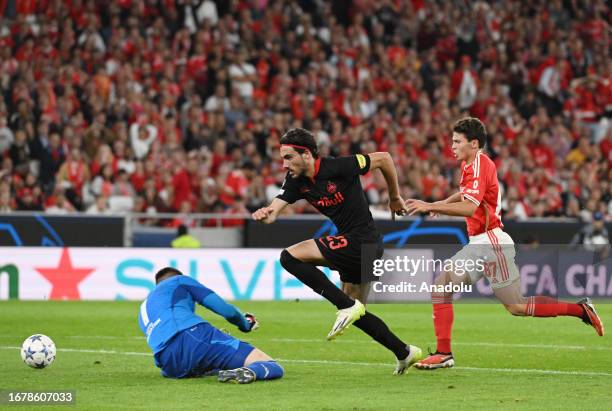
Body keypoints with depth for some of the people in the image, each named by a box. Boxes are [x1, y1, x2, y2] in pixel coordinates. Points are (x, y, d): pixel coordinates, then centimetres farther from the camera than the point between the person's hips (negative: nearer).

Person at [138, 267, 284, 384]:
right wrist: (246, 324, 35)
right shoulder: (180, 280, 23)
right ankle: (250, 372, -40)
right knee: (273, 368, -7)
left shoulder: (144, 308, 37)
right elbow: (227, 310, 13)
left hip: (170, 367, 5)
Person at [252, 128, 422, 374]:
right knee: (355, 314, 18)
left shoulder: (337, 168, -18)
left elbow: (383, 158, -8)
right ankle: (404, 353, 28)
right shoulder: (296, 181, 4)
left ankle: (347, 306, -15)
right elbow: (274, 210, -7)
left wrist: (395, 198, 3)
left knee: (290, 257, -16)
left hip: (361, 241, -9)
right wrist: (264, 214, -32)